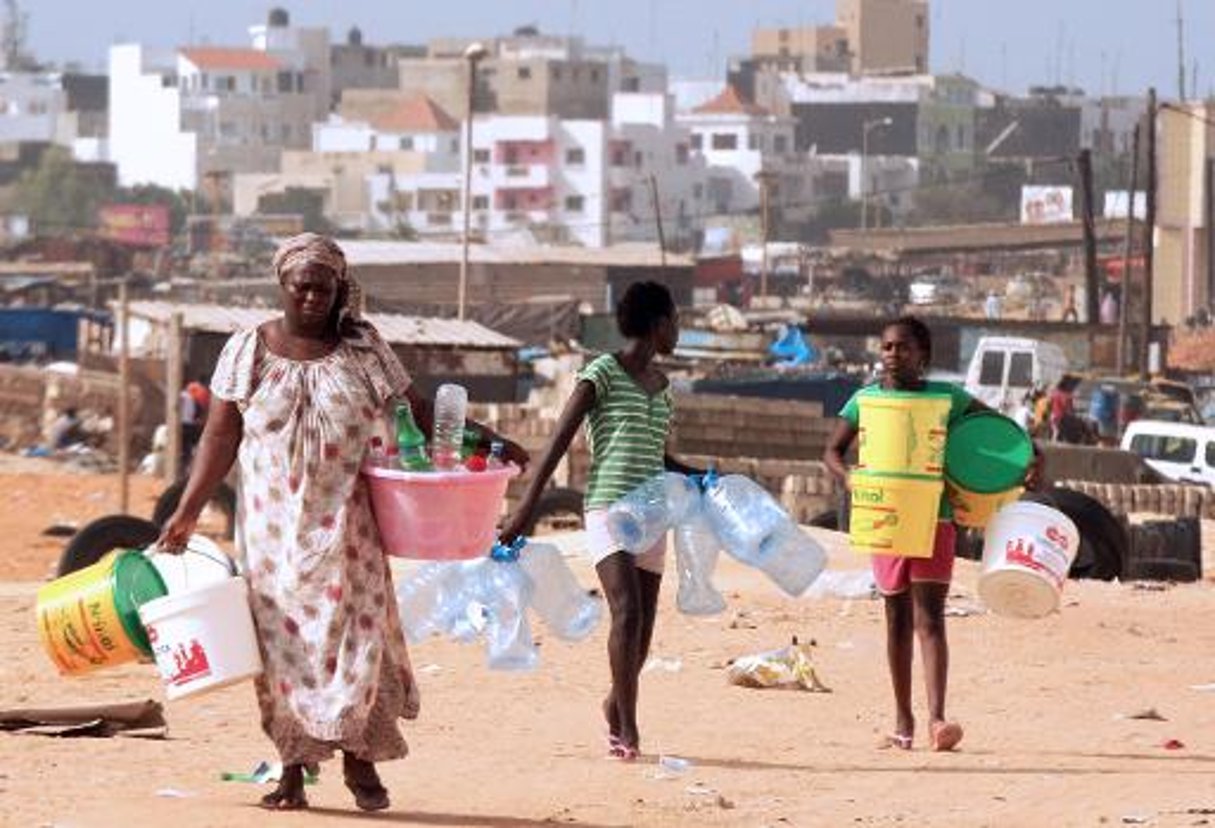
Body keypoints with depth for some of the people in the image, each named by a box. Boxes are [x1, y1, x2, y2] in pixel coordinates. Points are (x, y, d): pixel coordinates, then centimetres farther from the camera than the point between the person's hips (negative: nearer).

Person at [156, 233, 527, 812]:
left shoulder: (363, 348, 4)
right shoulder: (247, 350, 2)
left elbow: (416, 411, 7)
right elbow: (221, 436, 2)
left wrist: (484, 439, -2)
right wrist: (187, 512, -4)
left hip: (344, 523, 0)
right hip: (274, 522, 0)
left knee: (357, 630, -5)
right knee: (283, 639, 1)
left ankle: (359, 756, 9)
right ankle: (293, 769, 8)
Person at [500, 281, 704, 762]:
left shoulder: (661, 386, 17)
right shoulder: (603, 373, -4)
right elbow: (560, 440, -8)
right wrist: (527, 507, -14)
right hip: (608, 506, -7)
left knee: (643, 627, 6)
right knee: (627, 610, -21)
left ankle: (617, 705, 30)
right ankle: (627, 725, -19)